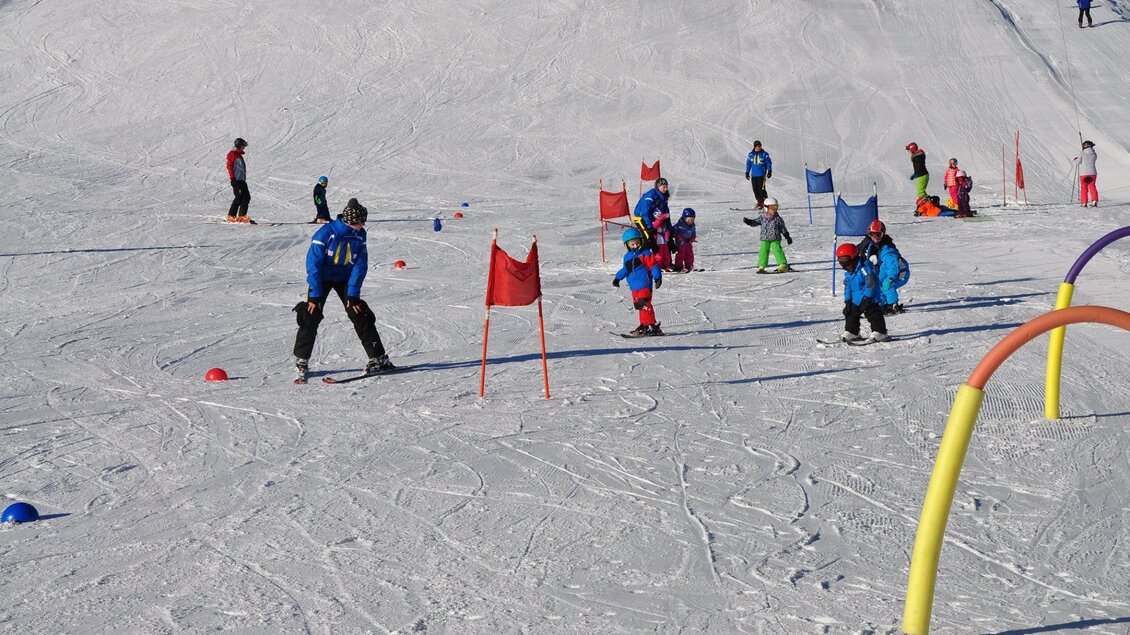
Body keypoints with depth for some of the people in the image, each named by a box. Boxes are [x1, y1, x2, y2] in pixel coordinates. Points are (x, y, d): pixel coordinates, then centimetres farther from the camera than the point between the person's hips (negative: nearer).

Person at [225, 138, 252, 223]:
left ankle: (242, 216, 7)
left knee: (247, 197, 3)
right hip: (236, 180, -9)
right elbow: (229, 166, -12)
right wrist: (232, 178, -18)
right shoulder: (232, 154, -4)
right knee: (239, 197, -14)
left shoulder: (239, 155, 22)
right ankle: (231, 216, -10)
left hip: (242, 180, 9)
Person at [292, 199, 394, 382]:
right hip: (322, 278, -3)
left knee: (360, 315, -5)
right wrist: (315, 294, -24)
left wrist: (353, 294, -16)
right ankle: (301, 361, 2)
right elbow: (313, 263, -23)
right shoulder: (326, 233, -26)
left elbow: (360, 265, -10)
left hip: (345, 278, 3)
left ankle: (378, 358, 0)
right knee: (311, 316, -11)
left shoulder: (359, 235, -14)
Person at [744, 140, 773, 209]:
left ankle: (765, 202, -6)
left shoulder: (764, 154, 0)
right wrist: (747, 173, 14)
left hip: (762, 174, -4)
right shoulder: (751, 154, 8)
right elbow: (748, 164, 16)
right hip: (754, 175, 4)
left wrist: (769, 171, -5)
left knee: (761, 189, -12)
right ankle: (759, 202, 14)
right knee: (755, 189, 3)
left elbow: (769, 163, 3)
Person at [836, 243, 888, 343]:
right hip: (855, 300, 9)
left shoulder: (864, 267, -21)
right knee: (851, 314, 10)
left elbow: (871, 283, -23)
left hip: (869, 299, -9)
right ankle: (851, 332, 22)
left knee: (873, 314, -5)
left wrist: (867, 298, -24)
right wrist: (847, 300, 13)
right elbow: (847, 287, 19)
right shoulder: (848, 272, 7)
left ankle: (879, 332, 3)